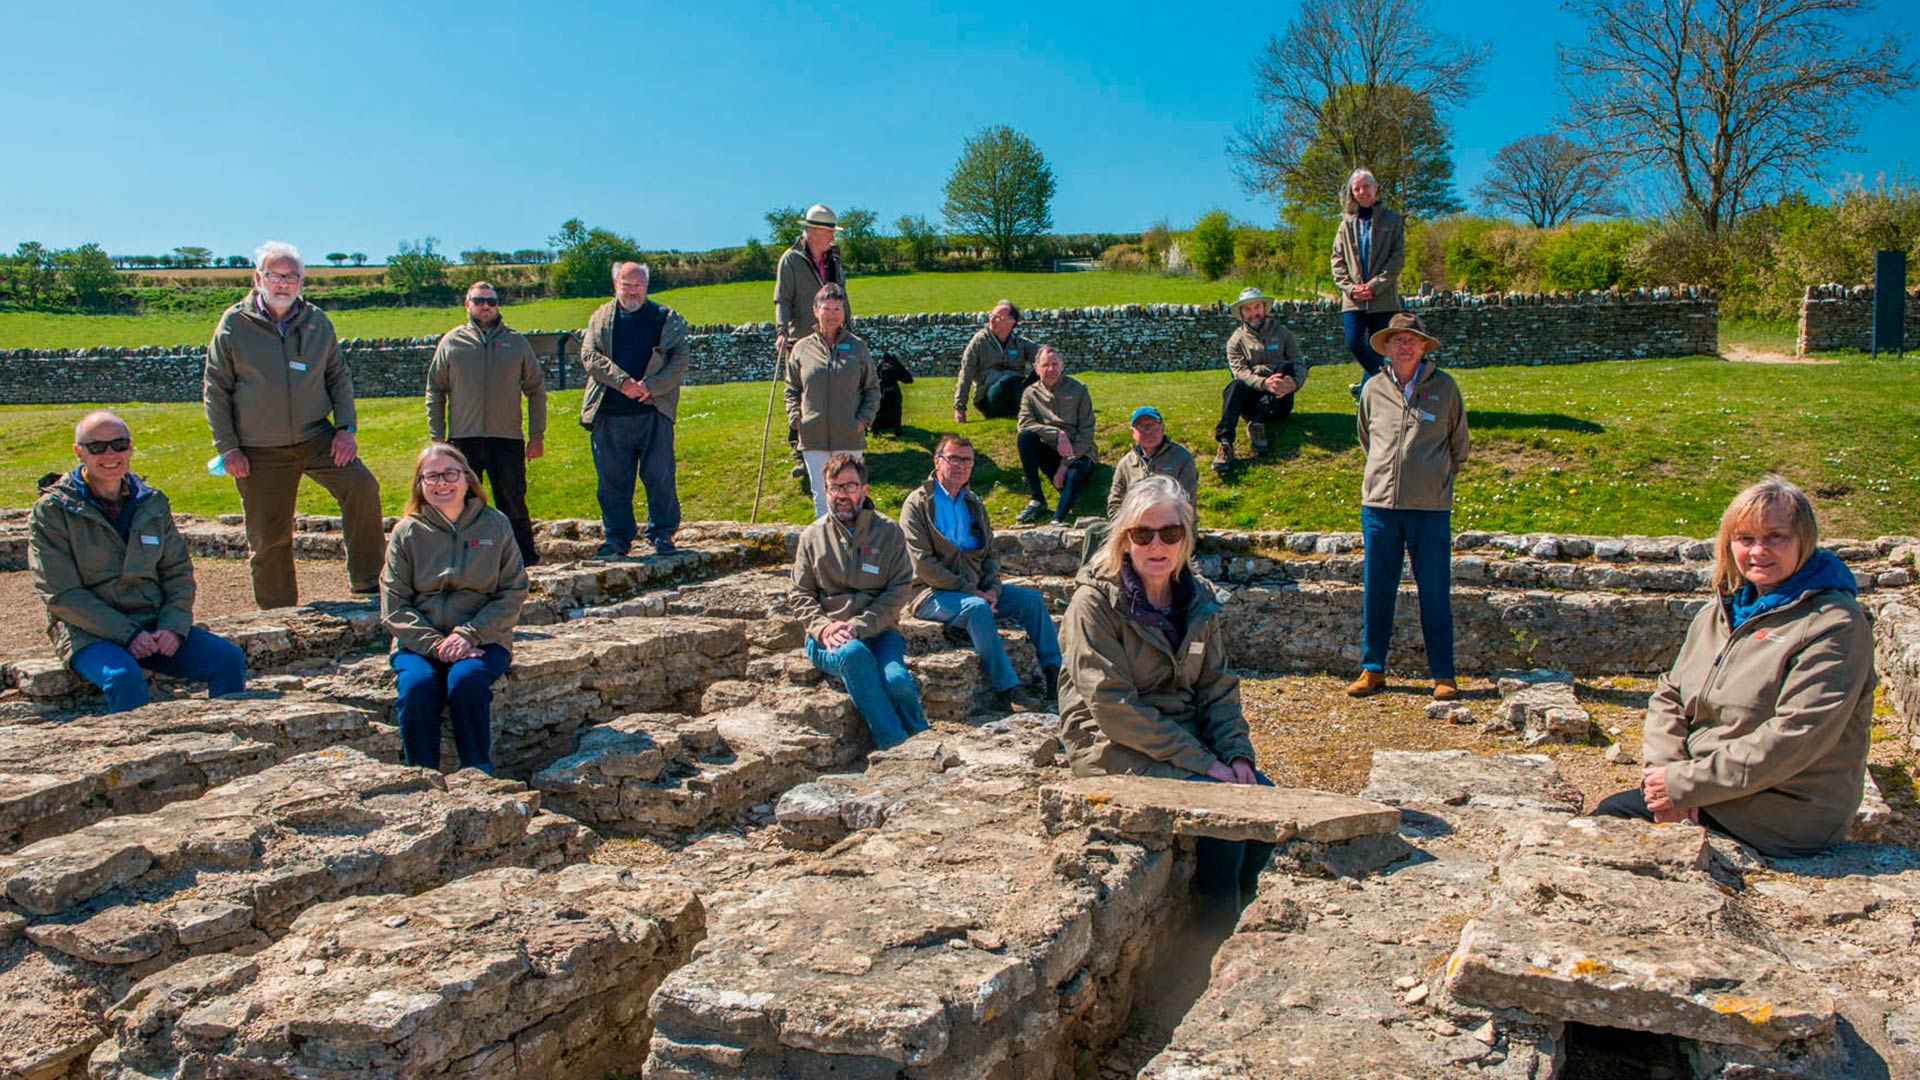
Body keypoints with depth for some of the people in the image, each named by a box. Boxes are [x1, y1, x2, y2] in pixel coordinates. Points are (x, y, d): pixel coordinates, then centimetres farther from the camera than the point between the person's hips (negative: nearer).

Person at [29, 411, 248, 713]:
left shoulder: (152, 502, 10)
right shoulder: (53, 510, -3)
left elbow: (179, 572, 12)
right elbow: (61, 595, -8)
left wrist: (173, 626, -7)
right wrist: (127, 634, -16)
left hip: (156, 627, 4)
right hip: (89, 633, -4)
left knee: (229, 659, -18)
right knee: (124, 676, -35)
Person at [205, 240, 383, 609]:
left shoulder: (318, 322, 6)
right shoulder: (234, 324, -1)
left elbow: (339, 377, 13)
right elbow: (215, 391, 1)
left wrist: (345, 428, 0)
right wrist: (228, 447, -5)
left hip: (316, 437, 1)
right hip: (260, 450, -1)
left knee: (362, 487, -21)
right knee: (268, 537, 3)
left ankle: (368, 584, -11)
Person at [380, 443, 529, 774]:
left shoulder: (495, 525, 6)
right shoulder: (407, 532, 7)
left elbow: (513, 594, 2)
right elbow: (393, 605, 2)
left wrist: (468, 635, -12)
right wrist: (434, 644, -13)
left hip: (482, 639, -1)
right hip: (419, 641, 1)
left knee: (466, 681, -32)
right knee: (416, 686, -29)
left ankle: (478, 775, -18)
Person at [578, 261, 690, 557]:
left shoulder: (666, 318, 9)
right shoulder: (600, 318, 13)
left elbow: (679, 361, 0)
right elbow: (590, 355, 1)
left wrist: (651, 386, -14)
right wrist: (622, 381, -14)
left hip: (654, 411, -1)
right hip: (609, 414, 2)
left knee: (660, 476, -1)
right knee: (611, 479, 5)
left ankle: (662, 533, 11)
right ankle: (618, 536, 15)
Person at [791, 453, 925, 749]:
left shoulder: (888, 531, 7)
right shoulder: (812, 536, 11)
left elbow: (899, 590, -1)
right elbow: (801, 595, 10)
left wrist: (858, 626, -13)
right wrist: (823, 628, -10)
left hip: (878, 632, 0)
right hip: (826, 638, 0)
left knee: (896, 680, -31)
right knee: (854, 653, -36)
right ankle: (893, 744, -31)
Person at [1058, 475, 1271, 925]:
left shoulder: (1198, 599, 7)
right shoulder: (1095, 601, -14)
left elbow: (1219, 687, 9)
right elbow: (1113, 706, -19)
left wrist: (1237, 753, -10)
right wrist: (1201, 761, -22)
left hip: (1189, 739, 7)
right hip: (1112, 747, -6)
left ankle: (1232, 911, 5)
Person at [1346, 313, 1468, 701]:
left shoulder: (1443, 387, 2)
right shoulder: (1373, 389, 7)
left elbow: (1458, 446, 14)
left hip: (1430, 508, -2)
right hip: (1379, 505, 2)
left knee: (1435, 593, 2)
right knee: (1376, 592, 5)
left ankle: (1443, 675, 11)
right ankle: (1372, 669, 16)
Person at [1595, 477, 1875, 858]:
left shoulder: (1835, 626, -15)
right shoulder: (1723, 610, 9)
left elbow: (1791, 740, -23)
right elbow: (1670, 695, 8)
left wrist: (1685, 784, -22)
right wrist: (1665, 768, -12)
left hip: (1785, 815, -7)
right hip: (1711, 786, 7)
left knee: (1613, 814, -15)